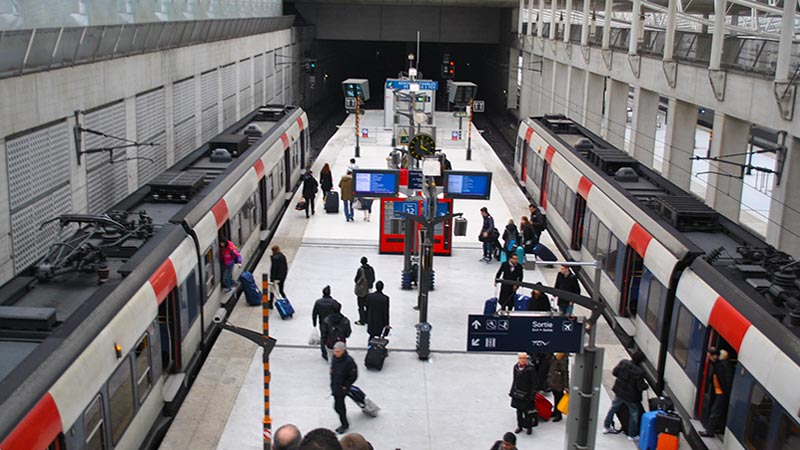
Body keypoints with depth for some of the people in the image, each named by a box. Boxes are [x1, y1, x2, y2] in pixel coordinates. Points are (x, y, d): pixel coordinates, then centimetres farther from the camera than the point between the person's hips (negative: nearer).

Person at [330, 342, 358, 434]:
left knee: (338, 406, -4)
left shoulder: (348, 361, -24)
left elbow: (353, 376, -16)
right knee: (341, 405, 19)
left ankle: (345, 424, 15)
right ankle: (344, 424, 35)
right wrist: (332, 383, 12)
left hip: (342, 387, -7)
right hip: (335, 386, 7)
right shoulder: (335, 357, -3)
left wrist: (345, 386, -12)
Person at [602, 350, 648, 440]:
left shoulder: (623, 363, -13)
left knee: (613, 408, 25)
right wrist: (646, 385, -2)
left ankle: (606, 427, 36)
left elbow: (614, 372, -1)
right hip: (631, 396, -5)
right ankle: (632, 435, 26)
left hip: (619, 391, 5)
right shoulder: (639, 372, -28)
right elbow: (641, 386, -22)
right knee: (634, 414, 15)